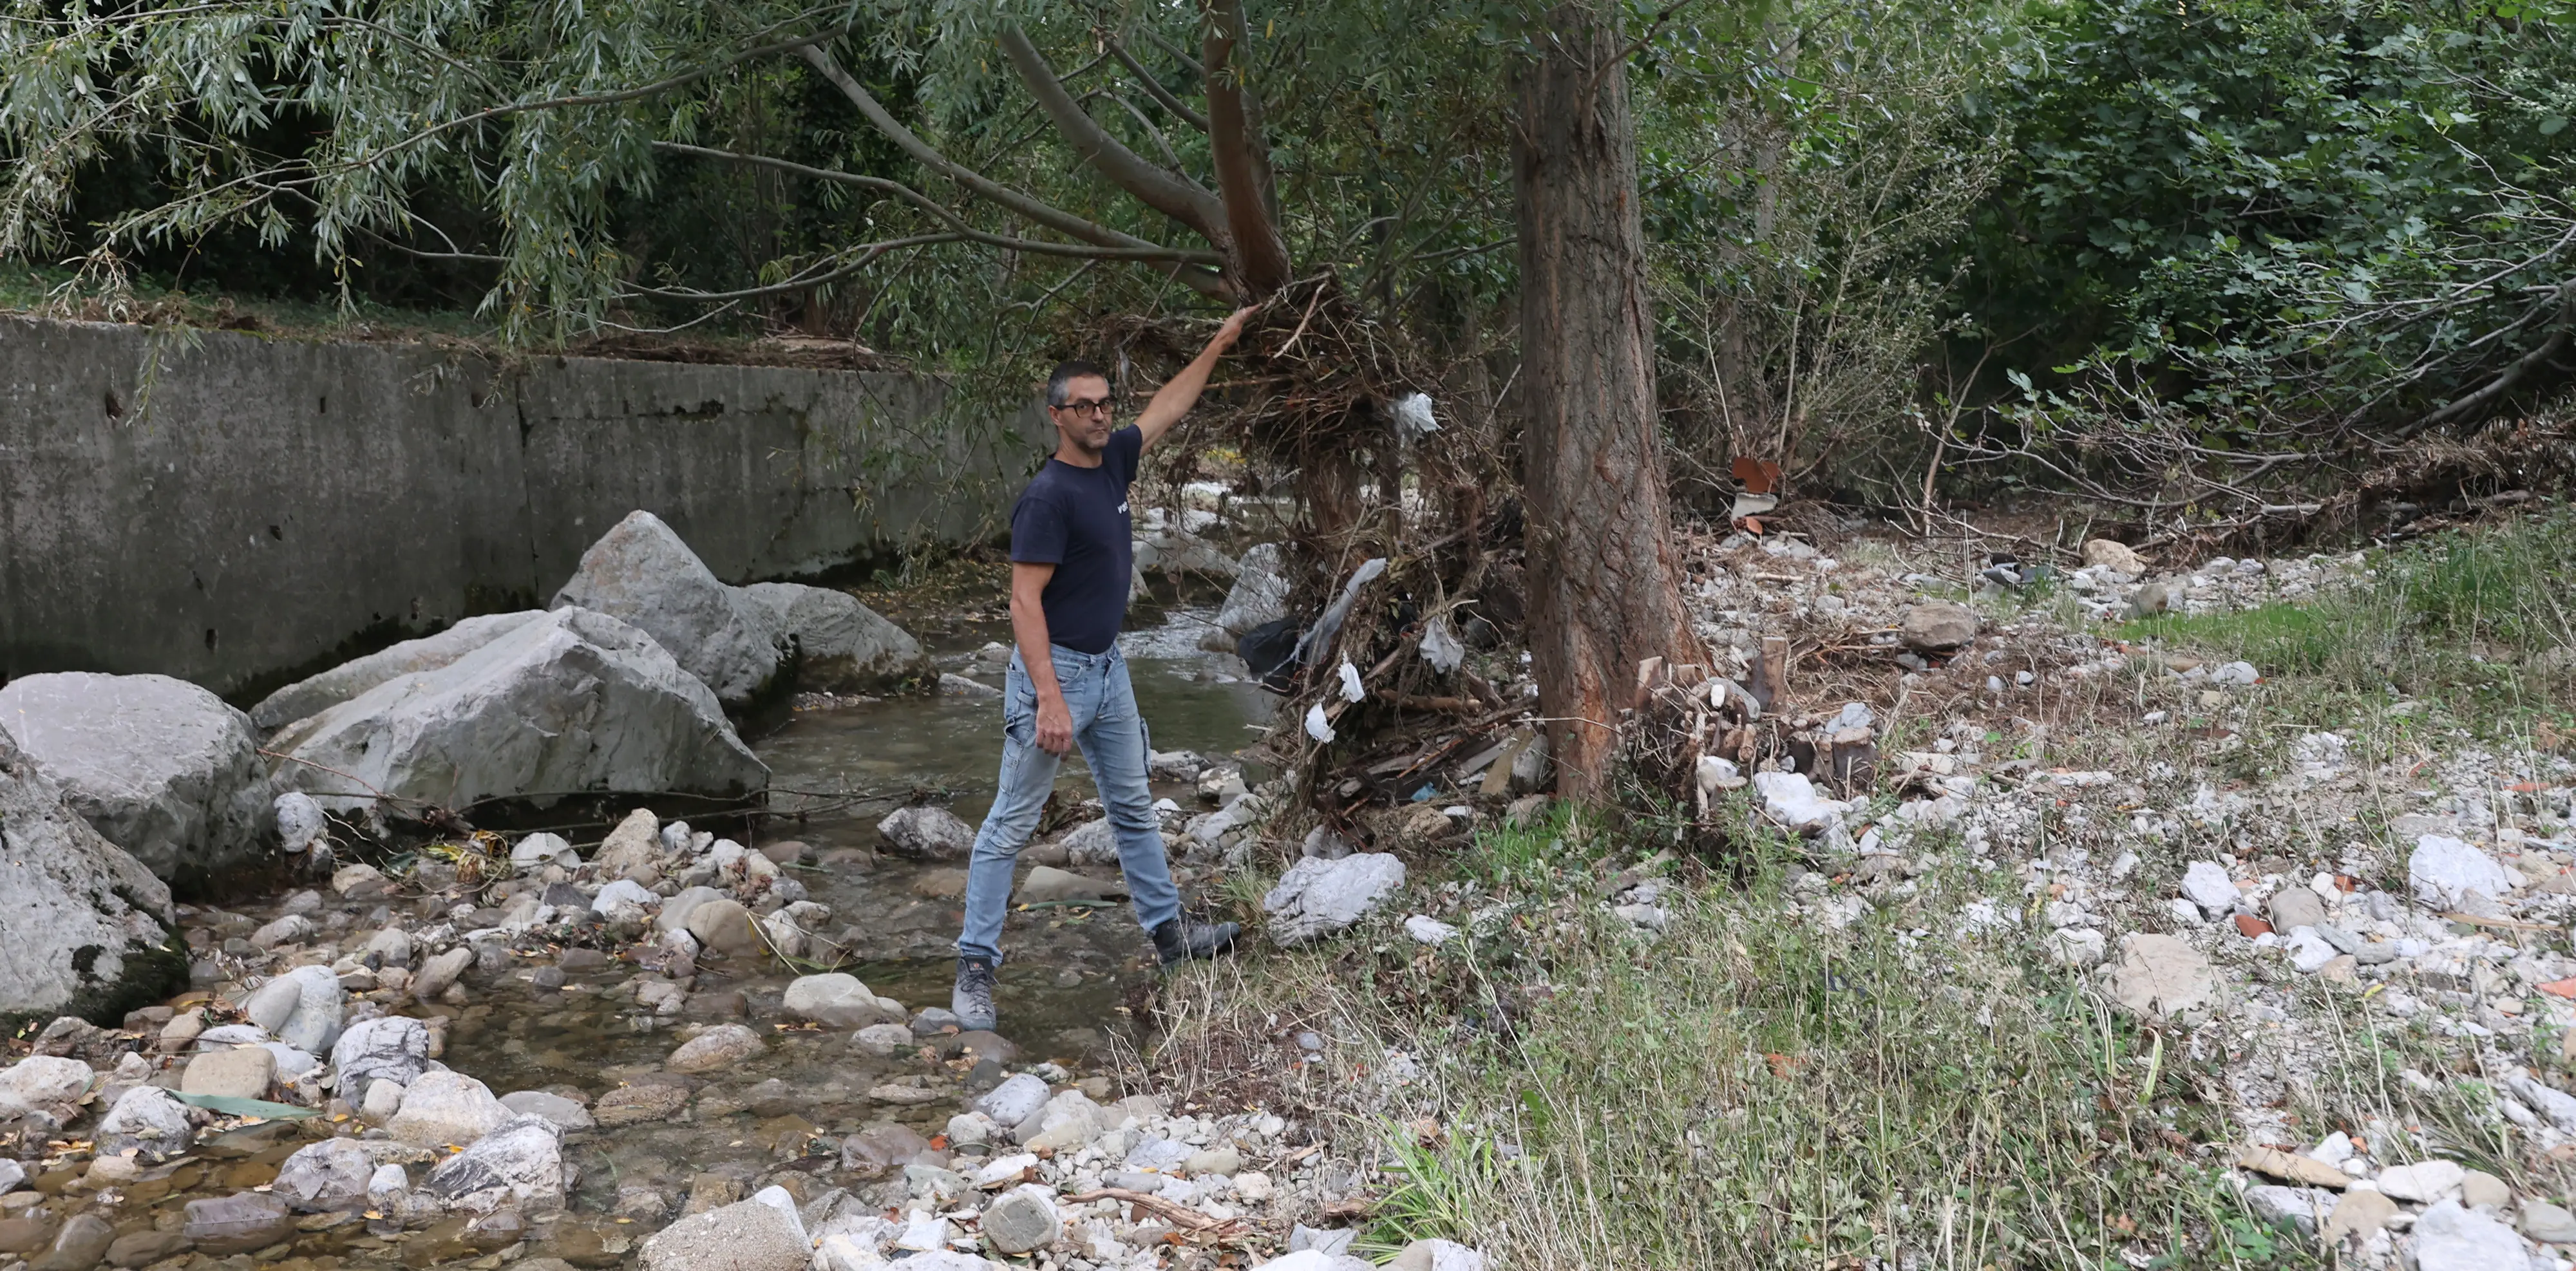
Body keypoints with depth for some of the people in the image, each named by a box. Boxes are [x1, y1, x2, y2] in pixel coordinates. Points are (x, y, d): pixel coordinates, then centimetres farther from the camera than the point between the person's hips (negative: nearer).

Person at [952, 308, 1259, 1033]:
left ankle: (1168, 932, 31)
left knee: (1134, 807, 18)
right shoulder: (1048, 497, -19)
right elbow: (1025, 601, -23)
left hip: (1108, 668, 9)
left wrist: (1220, 344, 23)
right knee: (1012, 823, -3)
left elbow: (1169, 408, 21)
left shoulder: (1112, 459, 5)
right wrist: (1050, 699, -30)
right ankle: (975, 967, 2)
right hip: (1055, 669, -9)